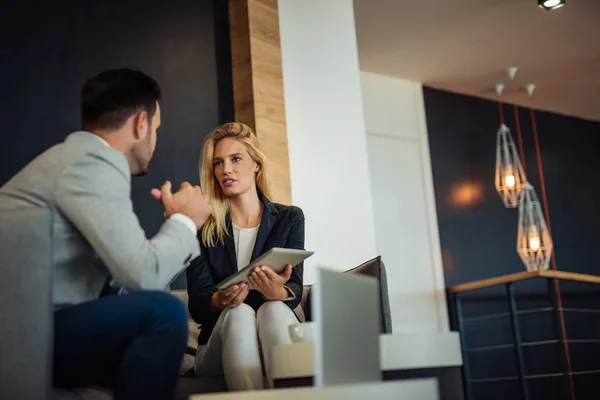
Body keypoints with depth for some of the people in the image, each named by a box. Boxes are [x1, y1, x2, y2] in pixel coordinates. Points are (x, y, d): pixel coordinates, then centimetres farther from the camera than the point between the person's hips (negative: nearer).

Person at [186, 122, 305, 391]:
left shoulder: (290, 218, 5)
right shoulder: (203, 229, 4)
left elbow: (295, 291, -6)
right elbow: (196, 304, -4)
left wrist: (277, 292, -32)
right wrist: (220, 301, -29)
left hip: (278, 338, 0)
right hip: (220, 343, 0)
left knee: (274, 310, -34)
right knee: (238, 313, -34)